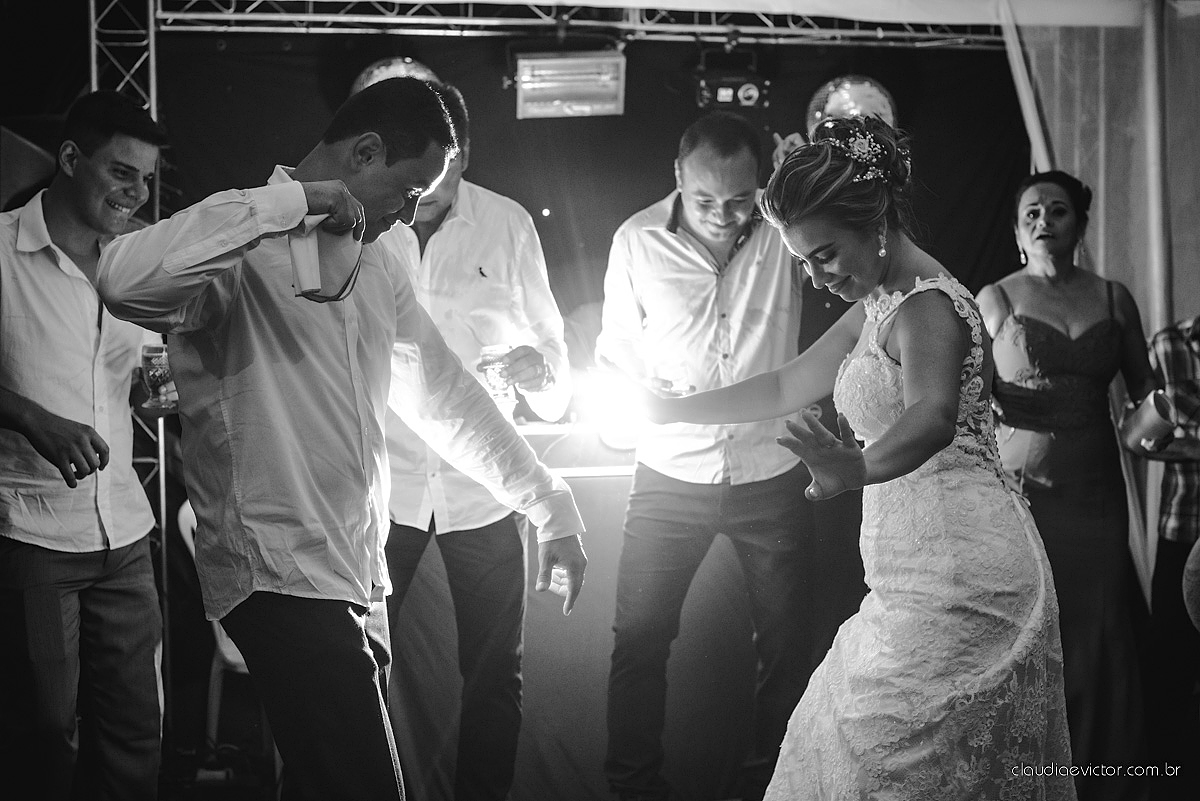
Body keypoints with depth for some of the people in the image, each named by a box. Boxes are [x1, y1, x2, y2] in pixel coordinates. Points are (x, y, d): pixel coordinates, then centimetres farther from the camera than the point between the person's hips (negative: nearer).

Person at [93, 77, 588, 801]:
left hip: (359, 575, 9)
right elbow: (125, 280, -35)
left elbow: (445, 392, 23)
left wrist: (552, 506, 21)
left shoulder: (375, 263, 15)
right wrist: (295, 199, -27)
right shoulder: (247, 251, -14)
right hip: (281, 576, -9)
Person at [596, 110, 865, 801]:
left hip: (773, 477, 0)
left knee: (790, 643, 10)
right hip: (670, 477, 0)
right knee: (639, 640, 5)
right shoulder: (638, 241, -7)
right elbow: (616, 351, 4)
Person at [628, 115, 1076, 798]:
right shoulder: (881, 304, 17)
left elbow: (933, 417, -36)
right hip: (924, 579, 10)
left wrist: (859, 471, -55)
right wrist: (674, 409, 24)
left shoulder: (925, 308, -16)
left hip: (957, 578, -10)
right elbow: (788, 388, 25)